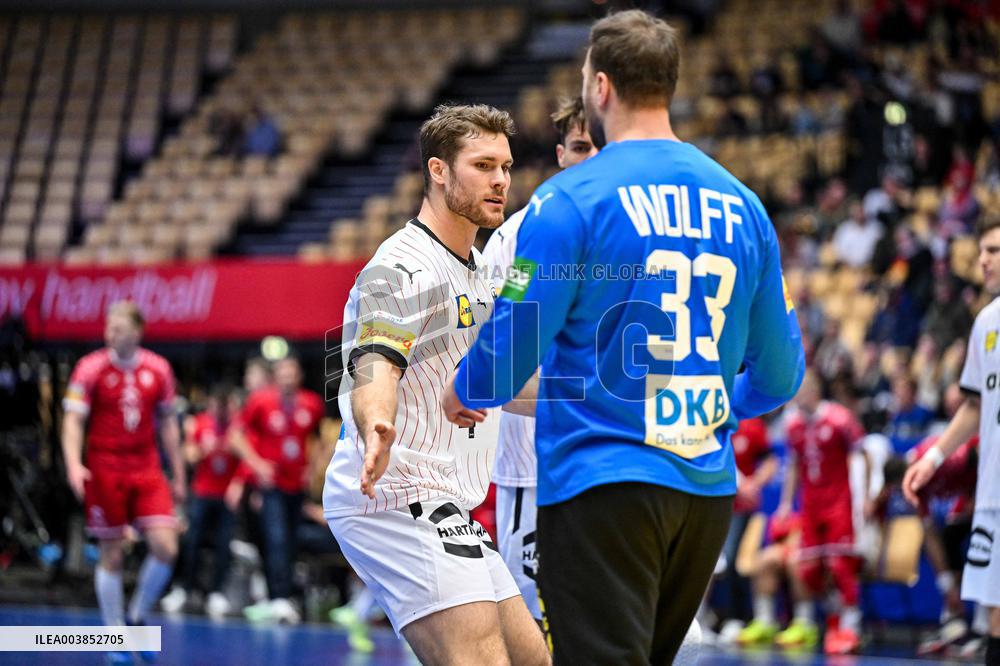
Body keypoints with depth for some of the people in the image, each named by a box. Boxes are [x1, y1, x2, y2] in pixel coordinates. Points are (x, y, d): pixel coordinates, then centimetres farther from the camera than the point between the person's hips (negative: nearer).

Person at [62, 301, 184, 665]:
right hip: (104, 471, -3)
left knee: (165, 547, -9)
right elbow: (73, 420, -8)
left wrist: (178, 474, 12)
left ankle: (136, 617, 13)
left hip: (147, 471, 3)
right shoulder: (90, 368, -6)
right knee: (112, 555, 1)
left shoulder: (158, 369, 3)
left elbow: (168, 424, 12)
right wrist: (74, 464, -24)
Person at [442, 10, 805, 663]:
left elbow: (514, 347, -10)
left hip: (602, 485, -6)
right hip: (707, 487, 6)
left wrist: (464, 393, 13)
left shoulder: (570, 198, -8)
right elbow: (779, 371, 12)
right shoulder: (741, 204, 9)